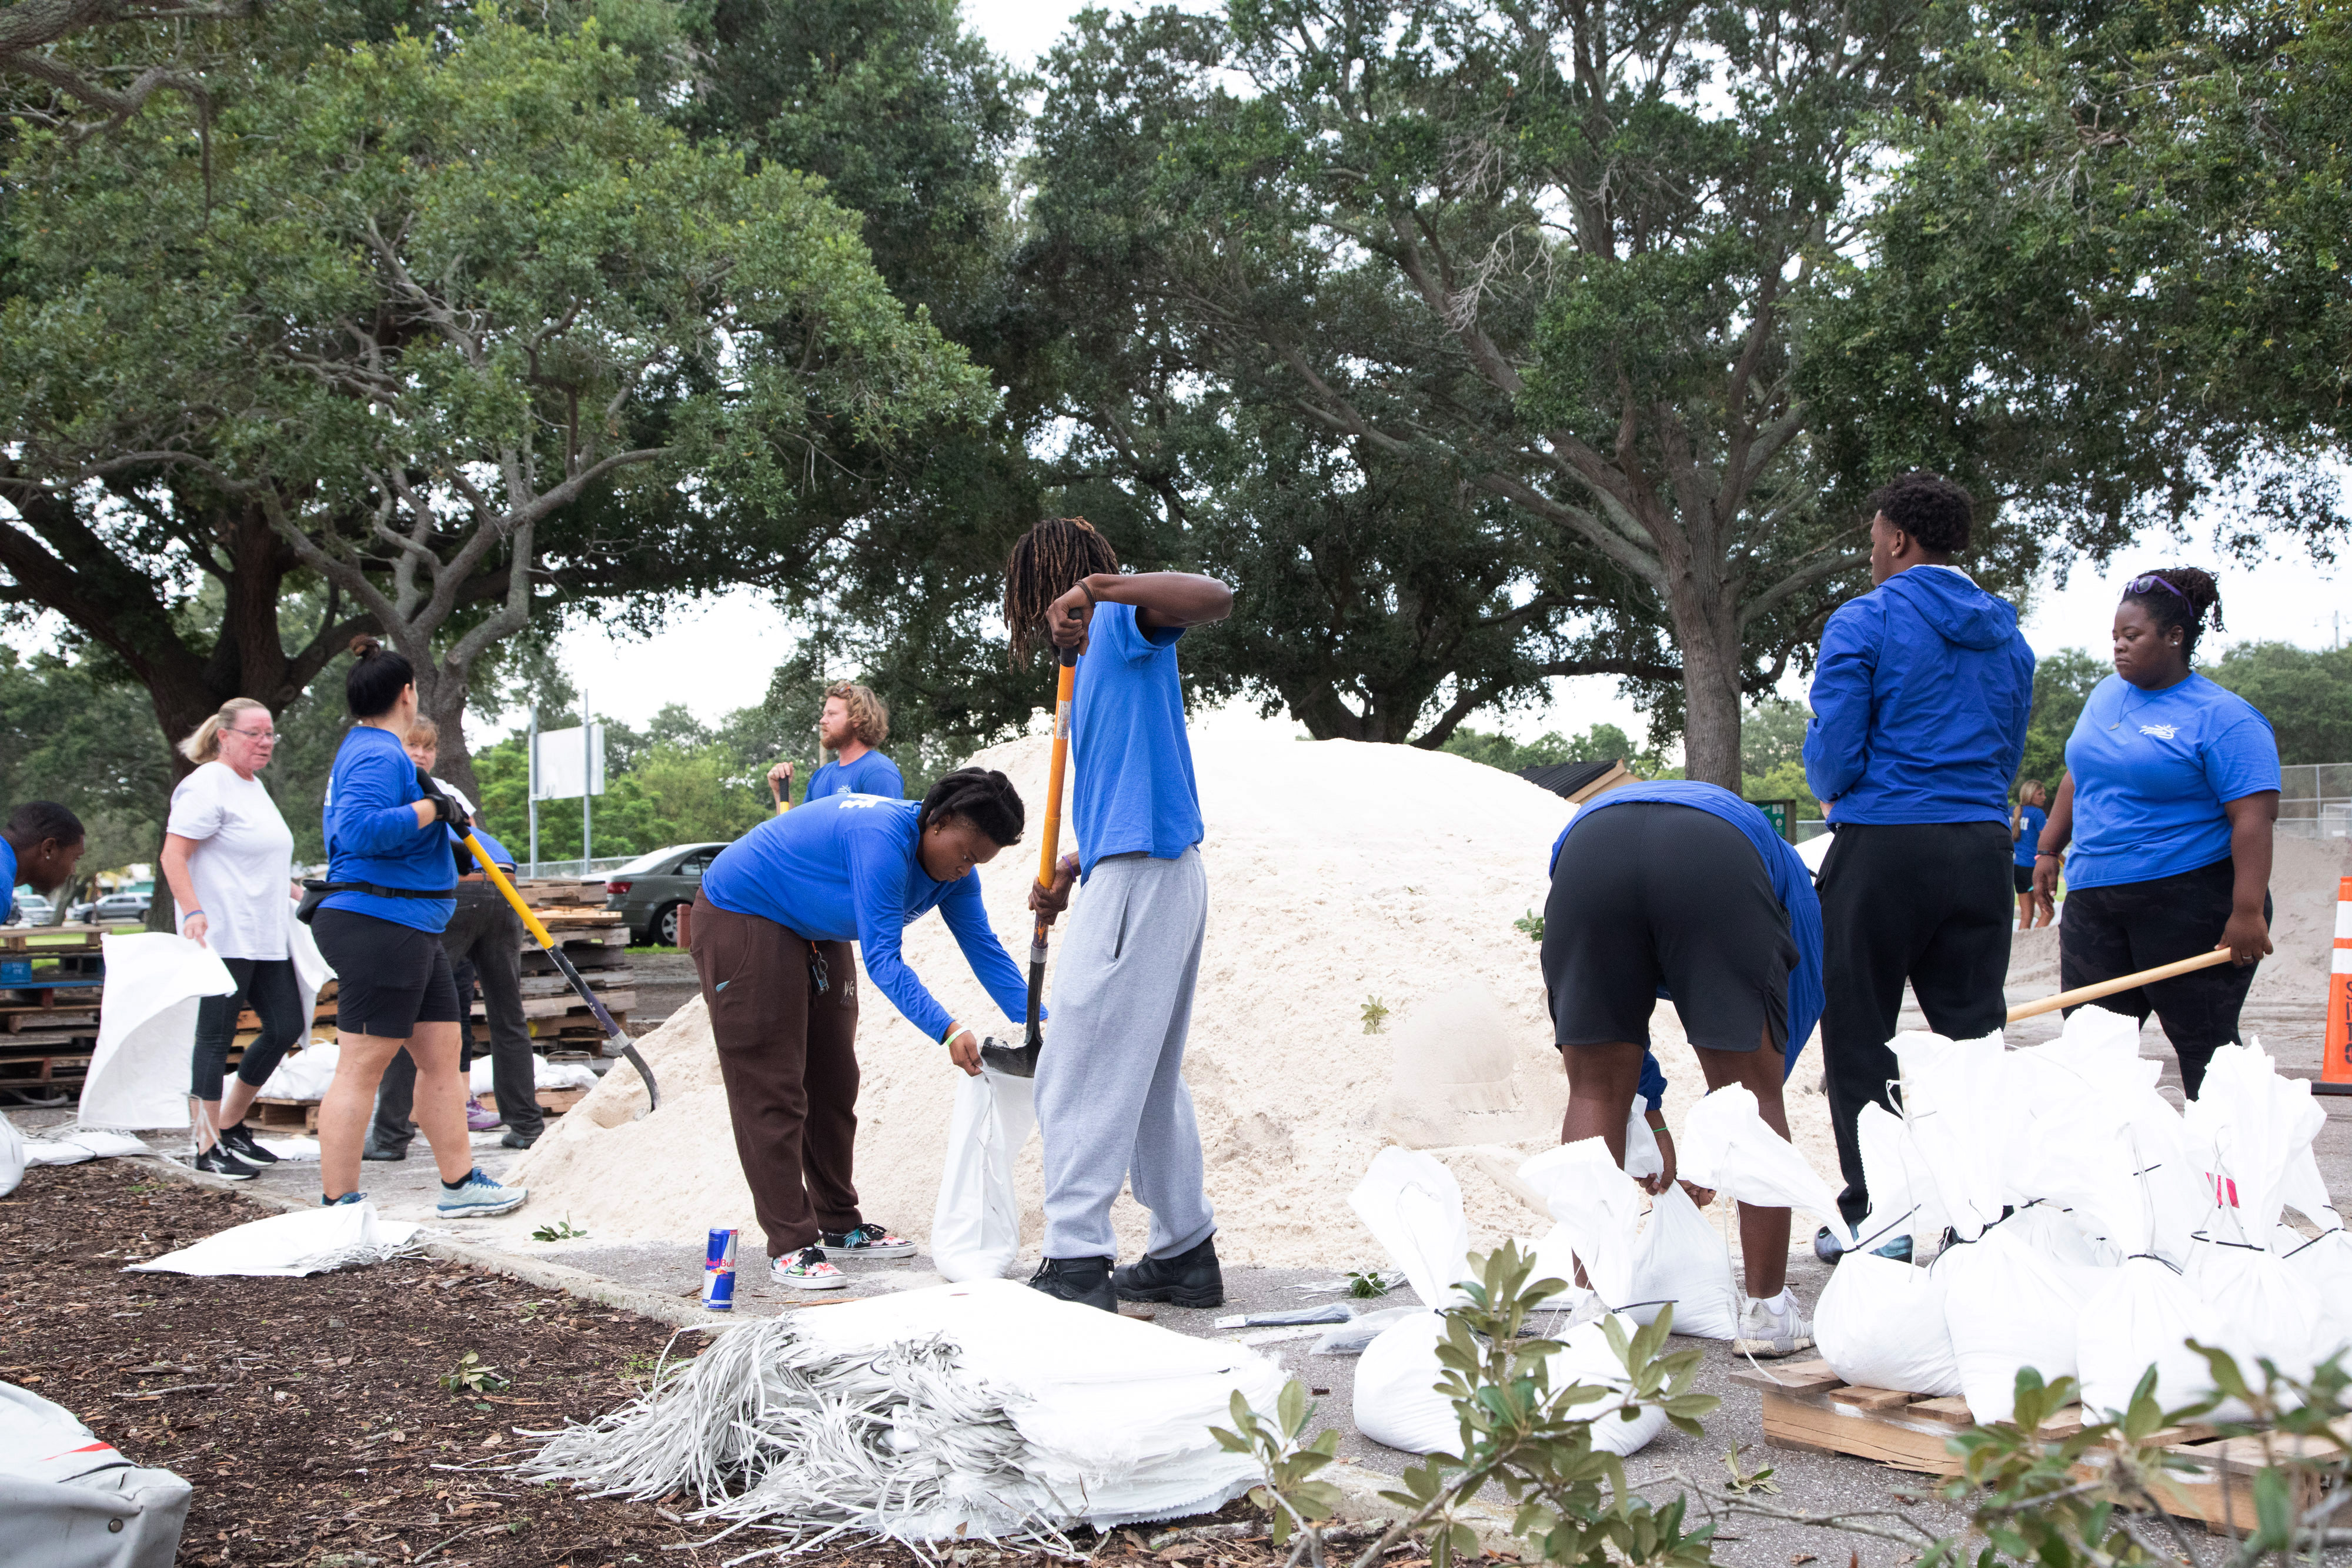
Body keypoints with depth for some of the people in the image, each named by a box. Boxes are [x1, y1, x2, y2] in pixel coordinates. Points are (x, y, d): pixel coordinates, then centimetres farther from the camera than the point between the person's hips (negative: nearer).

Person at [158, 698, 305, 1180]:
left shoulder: (254, 786, 19)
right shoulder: (208, 785, -10)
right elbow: (173, 855, -17)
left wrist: (290, 891, 30)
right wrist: (193, 912, -28)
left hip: (267, 938, 9)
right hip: (223, 938, -9)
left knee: (285, 1028, 7)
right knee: (216, 1037, -4)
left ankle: (231, 1125, 20)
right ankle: (209, 1148, 2)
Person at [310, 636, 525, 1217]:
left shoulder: (370, 749, 20)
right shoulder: (378, 756, -15)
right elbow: (359, 831, -31)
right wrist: (431, 808, -20)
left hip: (410, 931, 11)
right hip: (377, 925, -11)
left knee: (442, 1054, 14)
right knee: (361, 1067, -7)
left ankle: (460, 1184, 21)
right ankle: (337, 1207, -4)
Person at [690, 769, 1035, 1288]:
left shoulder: (953, 869, -7)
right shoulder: (884, 839, -35)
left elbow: (983, 947, -7)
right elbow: (882, 959, -39)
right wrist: (946, 1031, -48)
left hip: (814, 933, 9)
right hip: (742, 917, -9)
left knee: (833, 1083, 11)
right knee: (772, 1089, -11)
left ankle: (840, 1224, 21)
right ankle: (789, 1246, -11)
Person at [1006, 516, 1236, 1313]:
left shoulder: (1125, 620, -4)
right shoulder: (1100, 654, 23)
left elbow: (1215, 598, -25)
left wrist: (1102, 588, -35)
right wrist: (1068, 874, 15)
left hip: (1141, 877, -10)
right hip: (1166, 876, 10)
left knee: (1080, 1075, -9)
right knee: (1149, 1079, 15)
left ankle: (1077, 1263, -10)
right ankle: (1185, 1253, 21)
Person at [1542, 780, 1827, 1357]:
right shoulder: (1779, 861, 42)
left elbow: (1606, 1024, 46)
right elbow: (1800, 998, 37)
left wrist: (1651, 1123, 53)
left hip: (1589, 851, 2)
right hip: (1718, 861, -1)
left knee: (1595, 1093, 15)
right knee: (1753, 1097, 13)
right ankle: (1768, 1309, 18)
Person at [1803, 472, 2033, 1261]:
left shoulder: (1864, 623, -6)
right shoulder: (2005, 633, 13)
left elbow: (1834, 754, -9)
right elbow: (2009, 754, 17)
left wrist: (1830, 790, 12)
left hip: (1883, 848, -5)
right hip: (1982, 847, 6)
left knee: (1860, 1040, 4)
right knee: (1974, 1033, 9)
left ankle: (1873, 1215, 5)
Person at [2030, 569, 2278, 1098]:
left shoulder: (2222, 717, -10)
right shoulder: (2106, 695, 13)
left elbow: (2255, 817, -16)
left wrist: (2248, 912, -23)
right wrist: (2048, 850, 20)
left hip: (2190, 905, -6)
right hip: (2095, 903, 6)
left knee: (2203, 1045, 0)